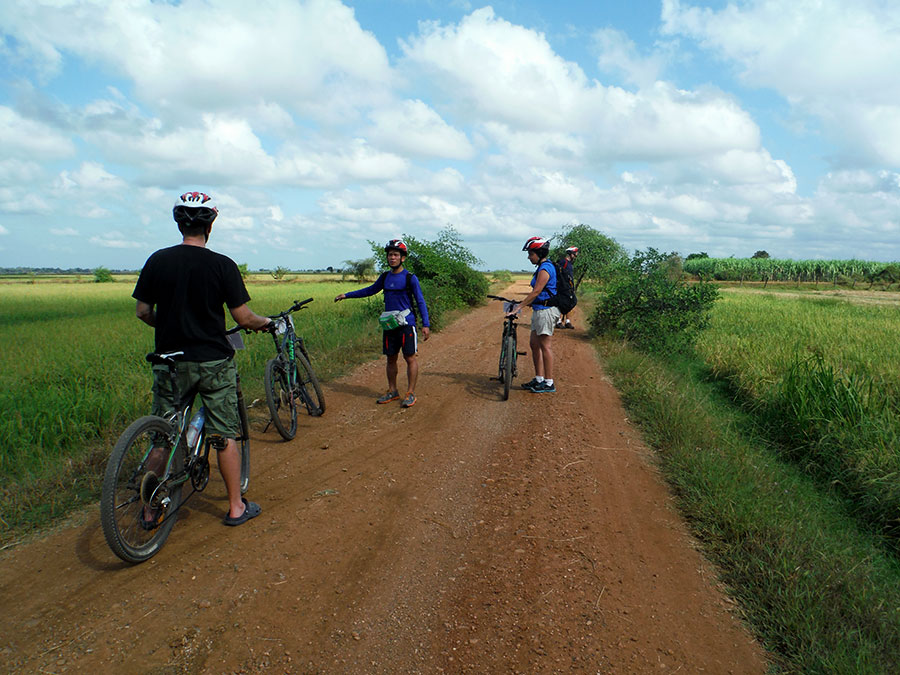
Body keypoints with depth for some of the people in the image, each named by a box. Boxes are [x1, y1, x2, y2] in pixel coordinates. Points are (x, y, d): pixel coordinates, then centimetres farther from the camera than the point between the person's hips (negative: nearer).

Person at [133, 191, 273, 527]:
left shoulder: (157, 261, 0)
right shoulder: (223, 265, -10)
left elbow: (143, 312, 4)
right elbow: (243, 318, -10)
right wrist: (267, 322, 9)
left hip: (170, 362, 3)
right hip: (213, 362, -2)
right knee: (225, 435, 8)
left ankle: (151, 510, 23)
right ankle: (236, 507, 17)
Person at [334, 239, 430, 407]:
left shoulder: (410, 278, -6)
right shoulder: (385, 277, 9)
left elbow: (420, 301, -5)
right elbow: (370, 290, 24)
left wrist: (425, 324, -12)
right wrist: (346, 295, 22)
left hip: (406, 324, -5)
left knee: (410, 358, -2)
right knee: (391, 359, 10)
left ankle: (410, 393, 6)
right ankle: (392, 391, 22)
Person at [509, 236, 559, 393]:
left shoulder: (545, 268, -15)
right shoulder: (543, 267, 17)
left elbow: (536, 292, -21)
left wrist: (519, 307, -20)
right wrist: (521, 303, 16)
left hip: (546, 310, -10)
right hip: (539, 310, 10)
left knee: (544, 345, -6)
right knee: (534, 344, 12)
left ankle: (549, 383, -1)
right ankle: (539, 379, 19)